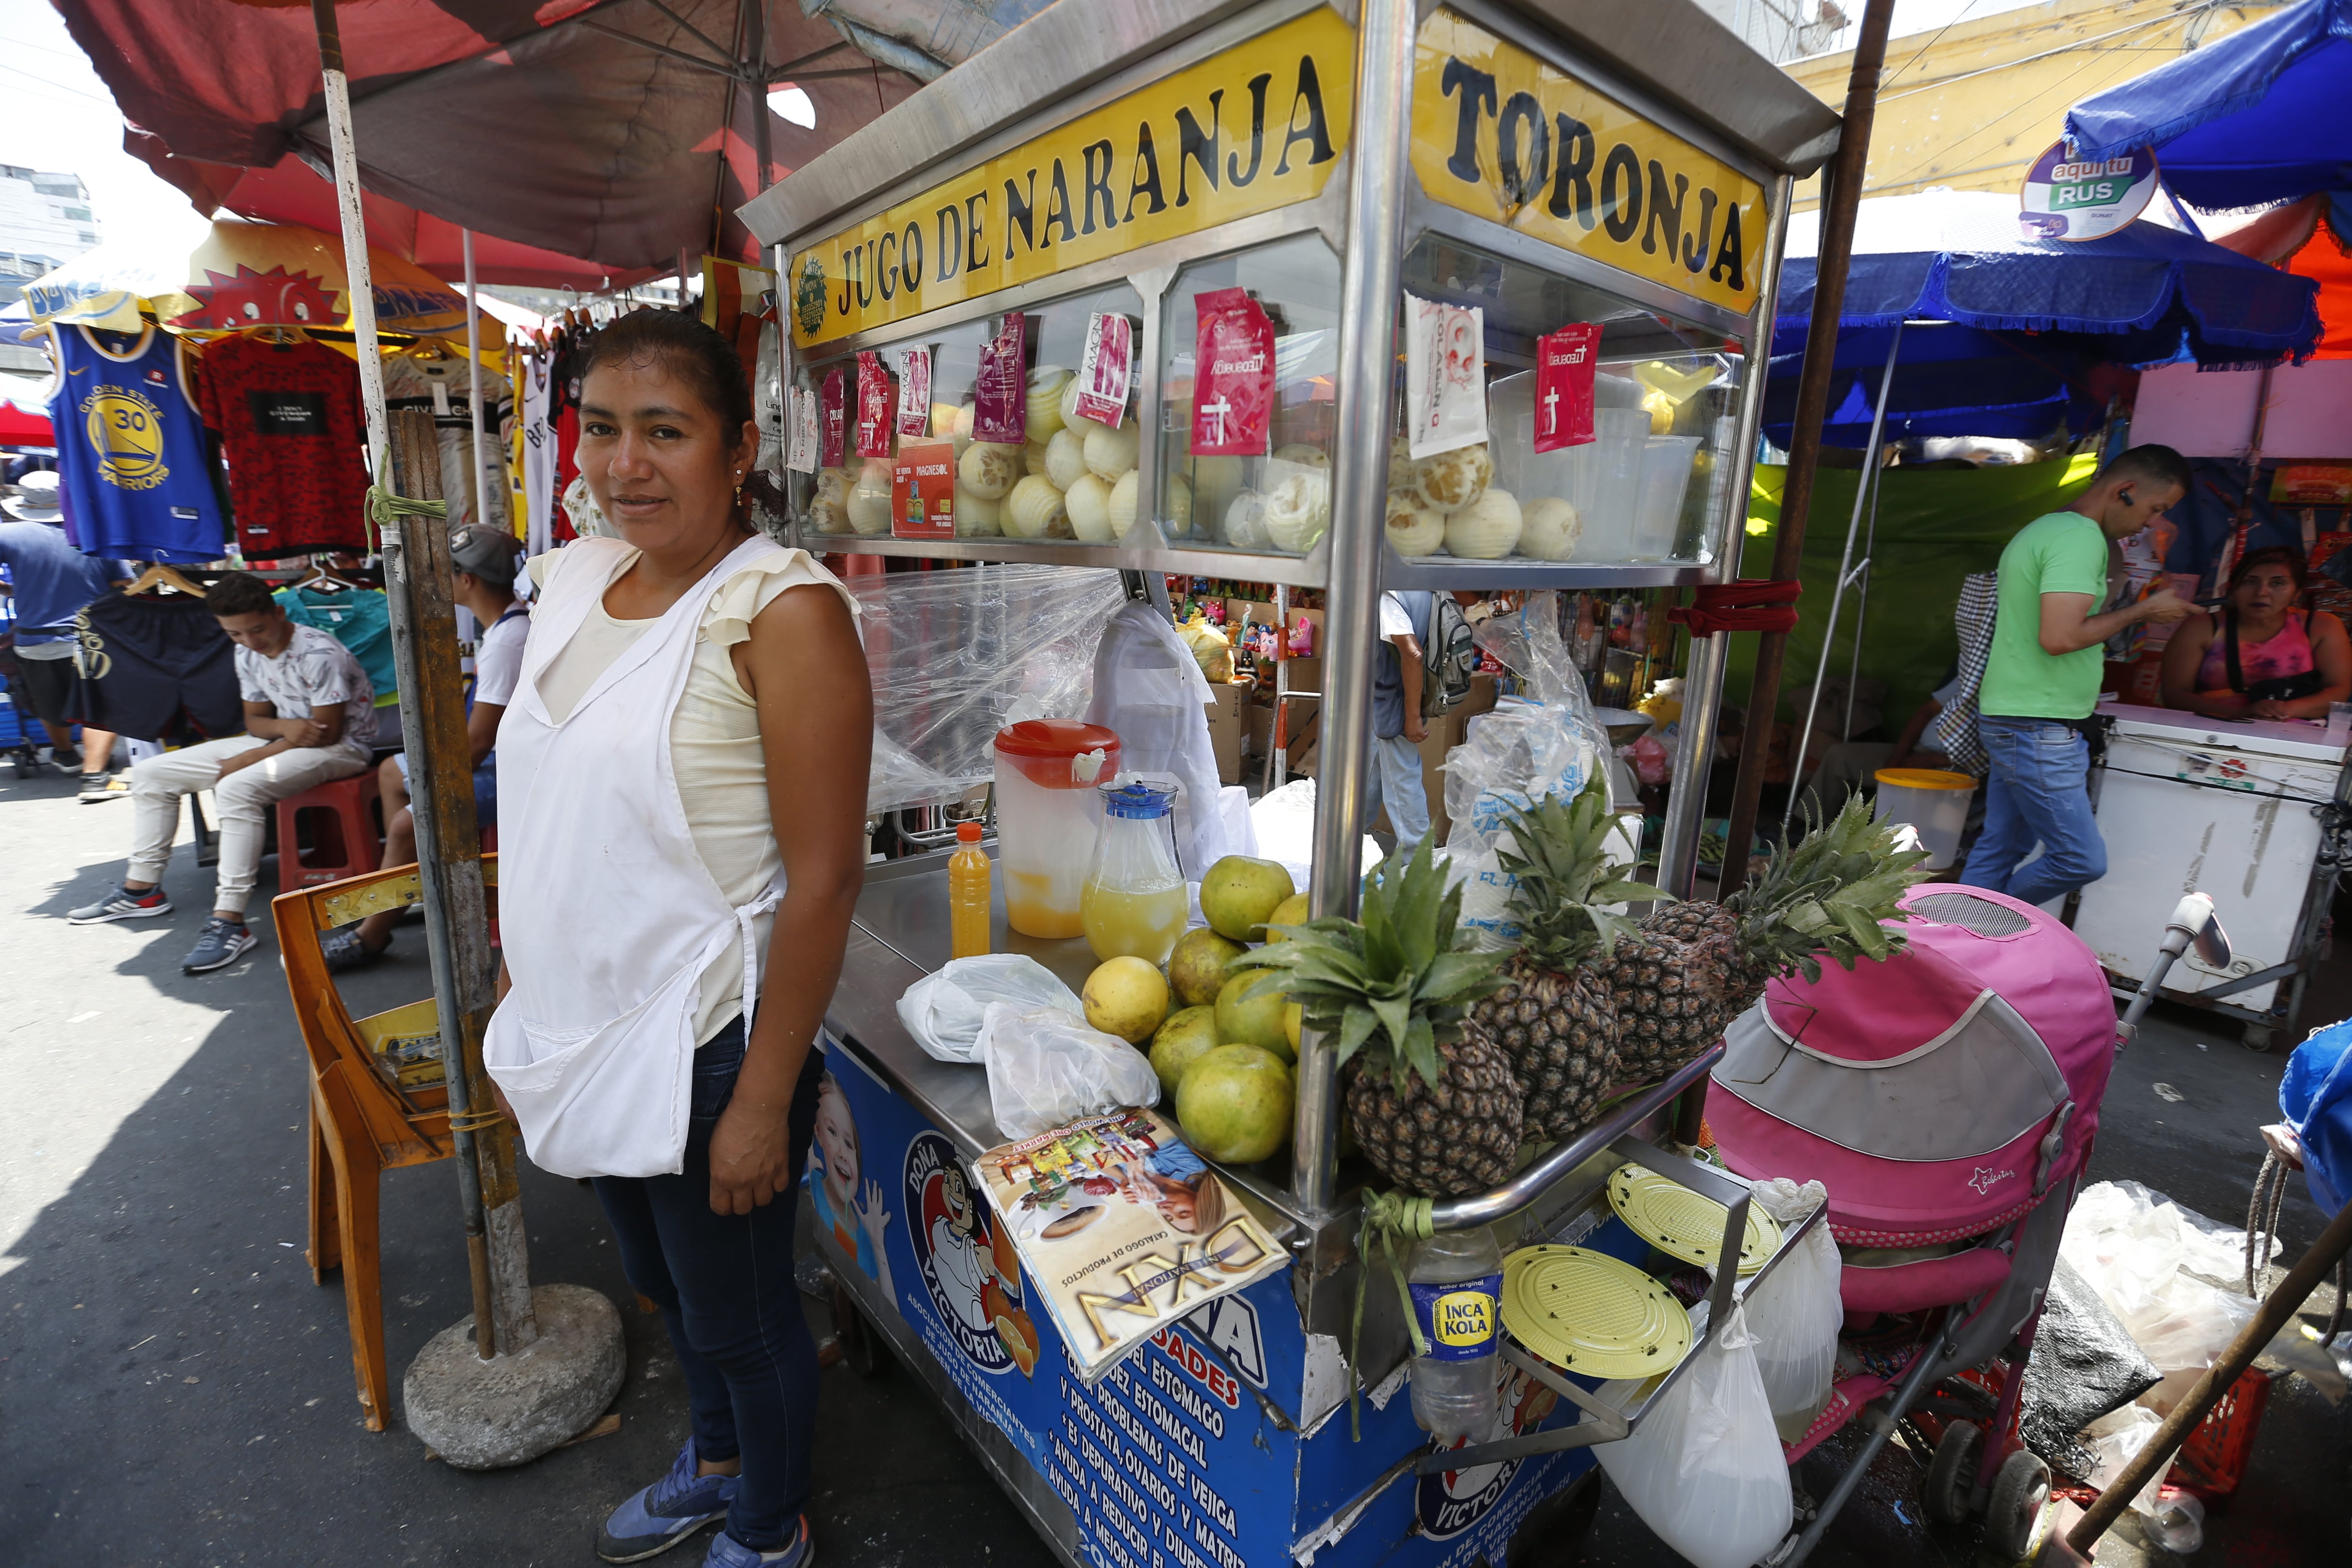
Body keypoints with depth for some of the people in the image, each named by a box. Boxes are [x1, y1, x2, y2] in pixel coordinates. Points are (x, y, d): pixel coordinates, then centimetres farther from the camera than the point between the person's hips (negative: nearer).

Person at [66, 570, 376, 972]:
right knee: (150, 774, 8)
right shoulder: (248, 654, 5)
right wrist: (285, 727, -16)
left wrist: (246, 760, -16)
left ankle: (230, 922, -31)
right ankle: (142, 890, 19)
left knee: (237, 788, -35)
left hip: (342, 747, -9)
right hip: (283, 739, 9)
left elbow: (328, 732, -21)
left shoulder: (319, 654, -21)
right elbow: (255, 720, 10)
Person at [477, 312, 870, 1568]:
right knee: (663, 1280, 28)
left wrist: (763, 1099, -19)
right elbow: (538, 815, 11)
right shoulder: (574, 583, 3)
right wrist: (515, 1004, 13)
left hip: (711, 1044, -7)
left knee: (740, 1312, 16)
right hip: (584, 1031, 8)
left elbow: (824, 882, -22)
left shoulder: (784, 611, -20)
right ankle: (716, 1458, 57)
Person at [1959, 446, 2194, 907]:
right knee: (2082, 860, -5)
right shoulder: (2081, 537, -15)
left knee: (1999, 849, 12)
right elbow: (2060, 637, -25)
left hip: (2015, 724, 11)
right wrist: (2141, 612, -10)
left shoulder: (2043, 528, 17)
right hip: (2039, 730, -11)